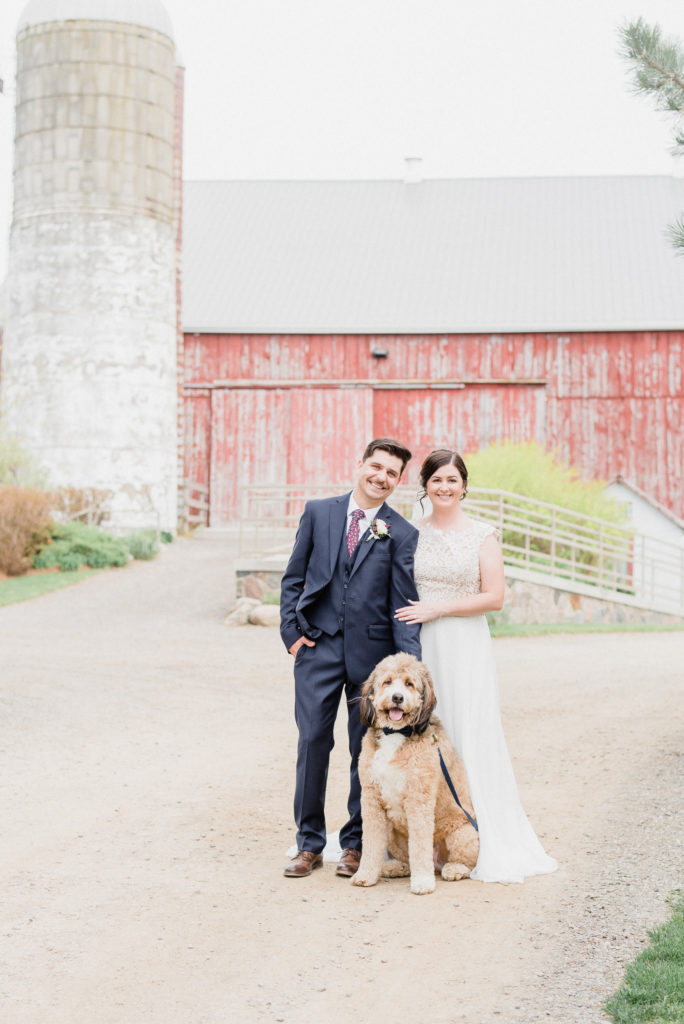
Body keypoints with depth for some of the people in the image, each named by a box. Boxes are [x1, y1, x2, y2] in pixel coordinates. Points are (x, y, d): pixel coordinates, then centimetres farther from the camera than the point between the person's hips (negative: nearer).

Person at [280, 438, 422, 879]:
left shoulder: (402, 534, 3)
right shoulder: (318, 512, 8)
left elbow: (403, 604, 0)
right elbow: (293, 578, 11)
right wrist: (292, 631, 0)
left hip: (372, 650, 0)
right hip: (318, 645, 1)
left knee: (367, 749, 5)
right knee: (312, 742, -1)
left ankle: (356, 843, 18)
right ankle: (310, 843, 11)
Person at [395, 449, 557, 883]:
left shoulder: (483, 535, 1)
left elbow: (494, 597, -5)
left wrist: (438, 608, -10)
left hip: (466, 647, -2)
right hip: (419, 648, 2)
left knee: (469, 737, -3)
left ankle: (479, 842, 6)